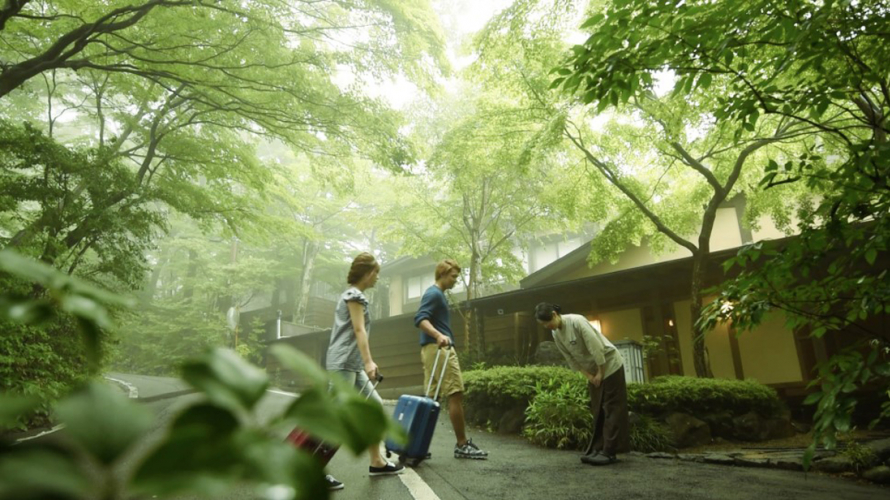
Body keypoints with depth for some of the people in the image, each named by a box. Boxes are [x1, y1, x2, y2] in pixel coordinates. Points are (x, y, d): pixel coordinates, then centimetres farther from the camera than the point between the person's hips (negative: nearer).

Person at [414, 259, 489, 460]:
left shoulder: (436, 294, 22)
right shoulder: (434, 293, -9)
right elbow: (420, 319, -23)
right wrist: (439, 336, -38)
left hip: (433, 349, 10)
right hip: (438, 348, -10)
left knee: (430, 397, 9)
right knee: (455, 394, -7)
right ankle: (462, 445, -1)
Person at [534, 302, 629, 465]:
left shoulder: (577, 321, -27)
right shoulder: (555, 334, -5)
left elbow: (596, 348, -25)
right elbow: (571, 359, 2)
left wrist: (600, 373, -17)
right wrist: (589, 376, -3)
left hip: (609, 365, -7)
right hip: (593, 371, 7)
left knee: (611, 409, -4)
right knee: (597, 411, 9)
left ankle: (609, 451, -2)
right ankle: (598, 449, 14)